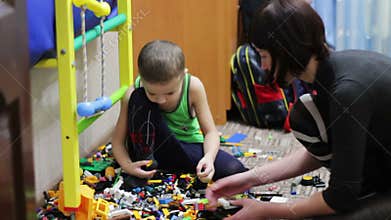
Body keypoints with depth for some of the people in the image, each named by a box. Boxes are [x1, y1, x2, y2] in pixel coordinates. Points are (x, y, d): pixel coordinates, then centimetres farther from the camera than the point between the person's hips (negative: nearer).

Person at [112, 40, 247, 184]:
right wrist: (128, 166, -34)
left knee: (234, 169, -27)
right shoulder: (133, 94, -21)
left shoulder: (193, 87, -22)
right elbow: (118, 140, -14)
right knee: (138, 99, -28)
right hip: (150, 149, 0)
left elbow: (211, 132, -16)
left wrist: (209, 157, -36)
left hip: (188, 148, 1)